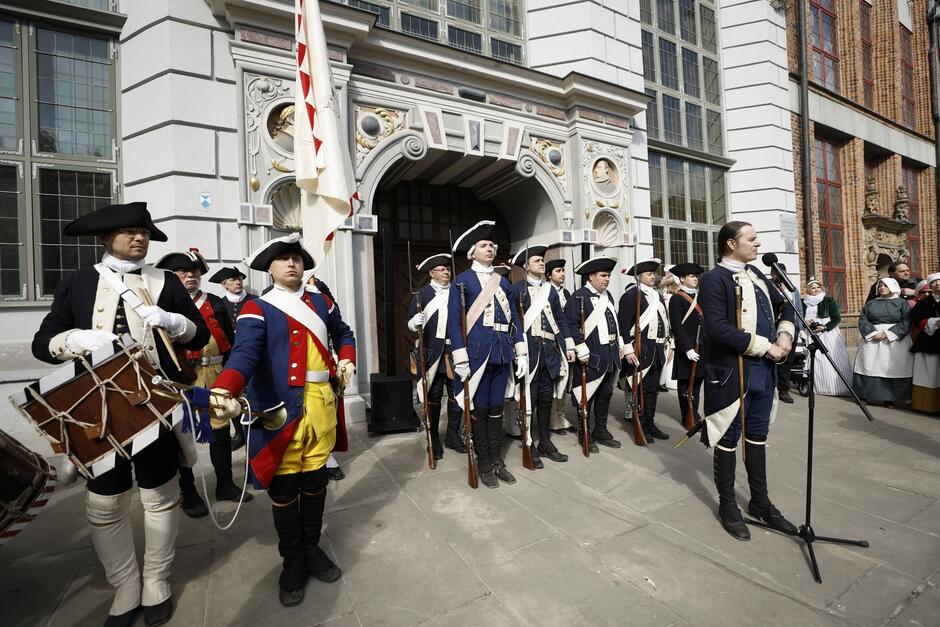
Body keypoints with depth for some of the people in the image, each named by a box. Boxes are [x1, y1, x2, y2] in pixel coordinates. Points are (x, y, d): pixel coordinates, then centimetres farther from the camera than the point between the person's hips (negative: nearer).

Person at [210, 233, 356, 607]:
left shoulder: (320, 301, 10)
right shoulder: (258, 309, -4)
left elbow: (343, 334, 26)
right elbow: (244, 353, -21)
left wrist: (347, 362, 8)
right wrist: (223, 393, -39)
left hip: (322, 405, 4)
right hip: (282, 409, -3)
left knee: (315, 479, 16)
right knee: (284, 485, 9)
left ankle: (312, 548, 37)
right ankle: (292, 561, 31)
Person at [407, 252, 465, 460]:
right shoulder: (422, 294, 2)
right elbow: (411, 323, -1)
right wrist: (416, 322, -23)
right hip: (433, 353, -3)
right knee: (433, 395, 5)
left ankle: (452, 434, 25)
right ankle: (434, 439, 18)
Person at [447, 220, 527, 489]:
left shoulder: (503, 282, 14)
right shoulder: (462, 280, -1)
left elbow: (514, 318, 13)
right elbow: (454, 321, -7)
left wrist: (521, 353, 5)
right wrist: (460, 358, -14)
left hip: (502, 352, 5)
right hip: (477, 351, -4)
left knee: (497, 407, 12)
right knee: (480, 409, 5)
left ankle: (497, 460, 26)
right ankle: (483, 464, 21)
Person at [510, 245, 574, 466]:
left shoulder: (551, 289, 15)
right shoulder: (517, 289, -2)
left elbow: (560, 319, 15)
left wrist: (569, 346, 9)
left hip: (550, 350, 5)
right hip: (529, 349, -5)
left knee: (546, 397, 12)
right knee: (529, 398, 2)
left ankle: (545, 442, 25)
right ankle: (529, 444, 15)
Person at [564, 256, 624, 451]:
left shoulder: (608, 295, 15)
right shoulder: (579, 296, -12)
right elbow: (571, 324, -18)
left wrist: (620, 345, 18)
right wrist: (582, 351, -21)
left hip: (610, 353, 8)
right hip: (591, 355, -8)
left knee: (605, 393, 16)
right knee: (587, 395, 3)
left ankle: (601, 431, 30)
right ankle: (584, 435, 17)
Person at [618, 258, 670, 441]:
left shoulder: (658, 295, 15)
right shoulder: (631, 295, -10)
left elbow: (665, 321, 20)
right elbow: (623, 324, -16)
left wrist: (666, 344, 16)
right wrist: (628, 350, -20)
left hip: (657, 351, 8)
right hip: (640, 350, -8)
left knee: (653, 389, 14)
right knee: (640, 389, 2)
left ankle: (650, 423, 26)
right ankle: (640, 426, 14)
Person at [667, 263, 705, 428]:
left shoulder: (700, 296, 14)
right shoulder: (676, 299, -8)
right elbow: (677, 327, -14)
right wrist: (688, 348, -18)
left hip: (703, 347, 7)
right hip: (687, 349, -6)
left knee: (697, 382, 12)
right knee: (685, 383, 3)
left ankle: (694, 414, 23)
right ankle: (687, 417, 13)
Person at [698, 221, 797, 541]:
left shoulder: (756, 274, 12)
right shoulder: (714, 279, -14)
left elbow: (784, 306, 24)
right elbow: (717, 329, -24)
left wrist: (785, 334, 5)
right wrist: (765, 346, -17)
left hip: (764, 370, 8)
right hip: (731, 372, -8)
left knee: (757, 436, 18)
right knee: (729, 439, 7)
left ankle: (760, 502, 34)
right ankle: (727, 506, 24)